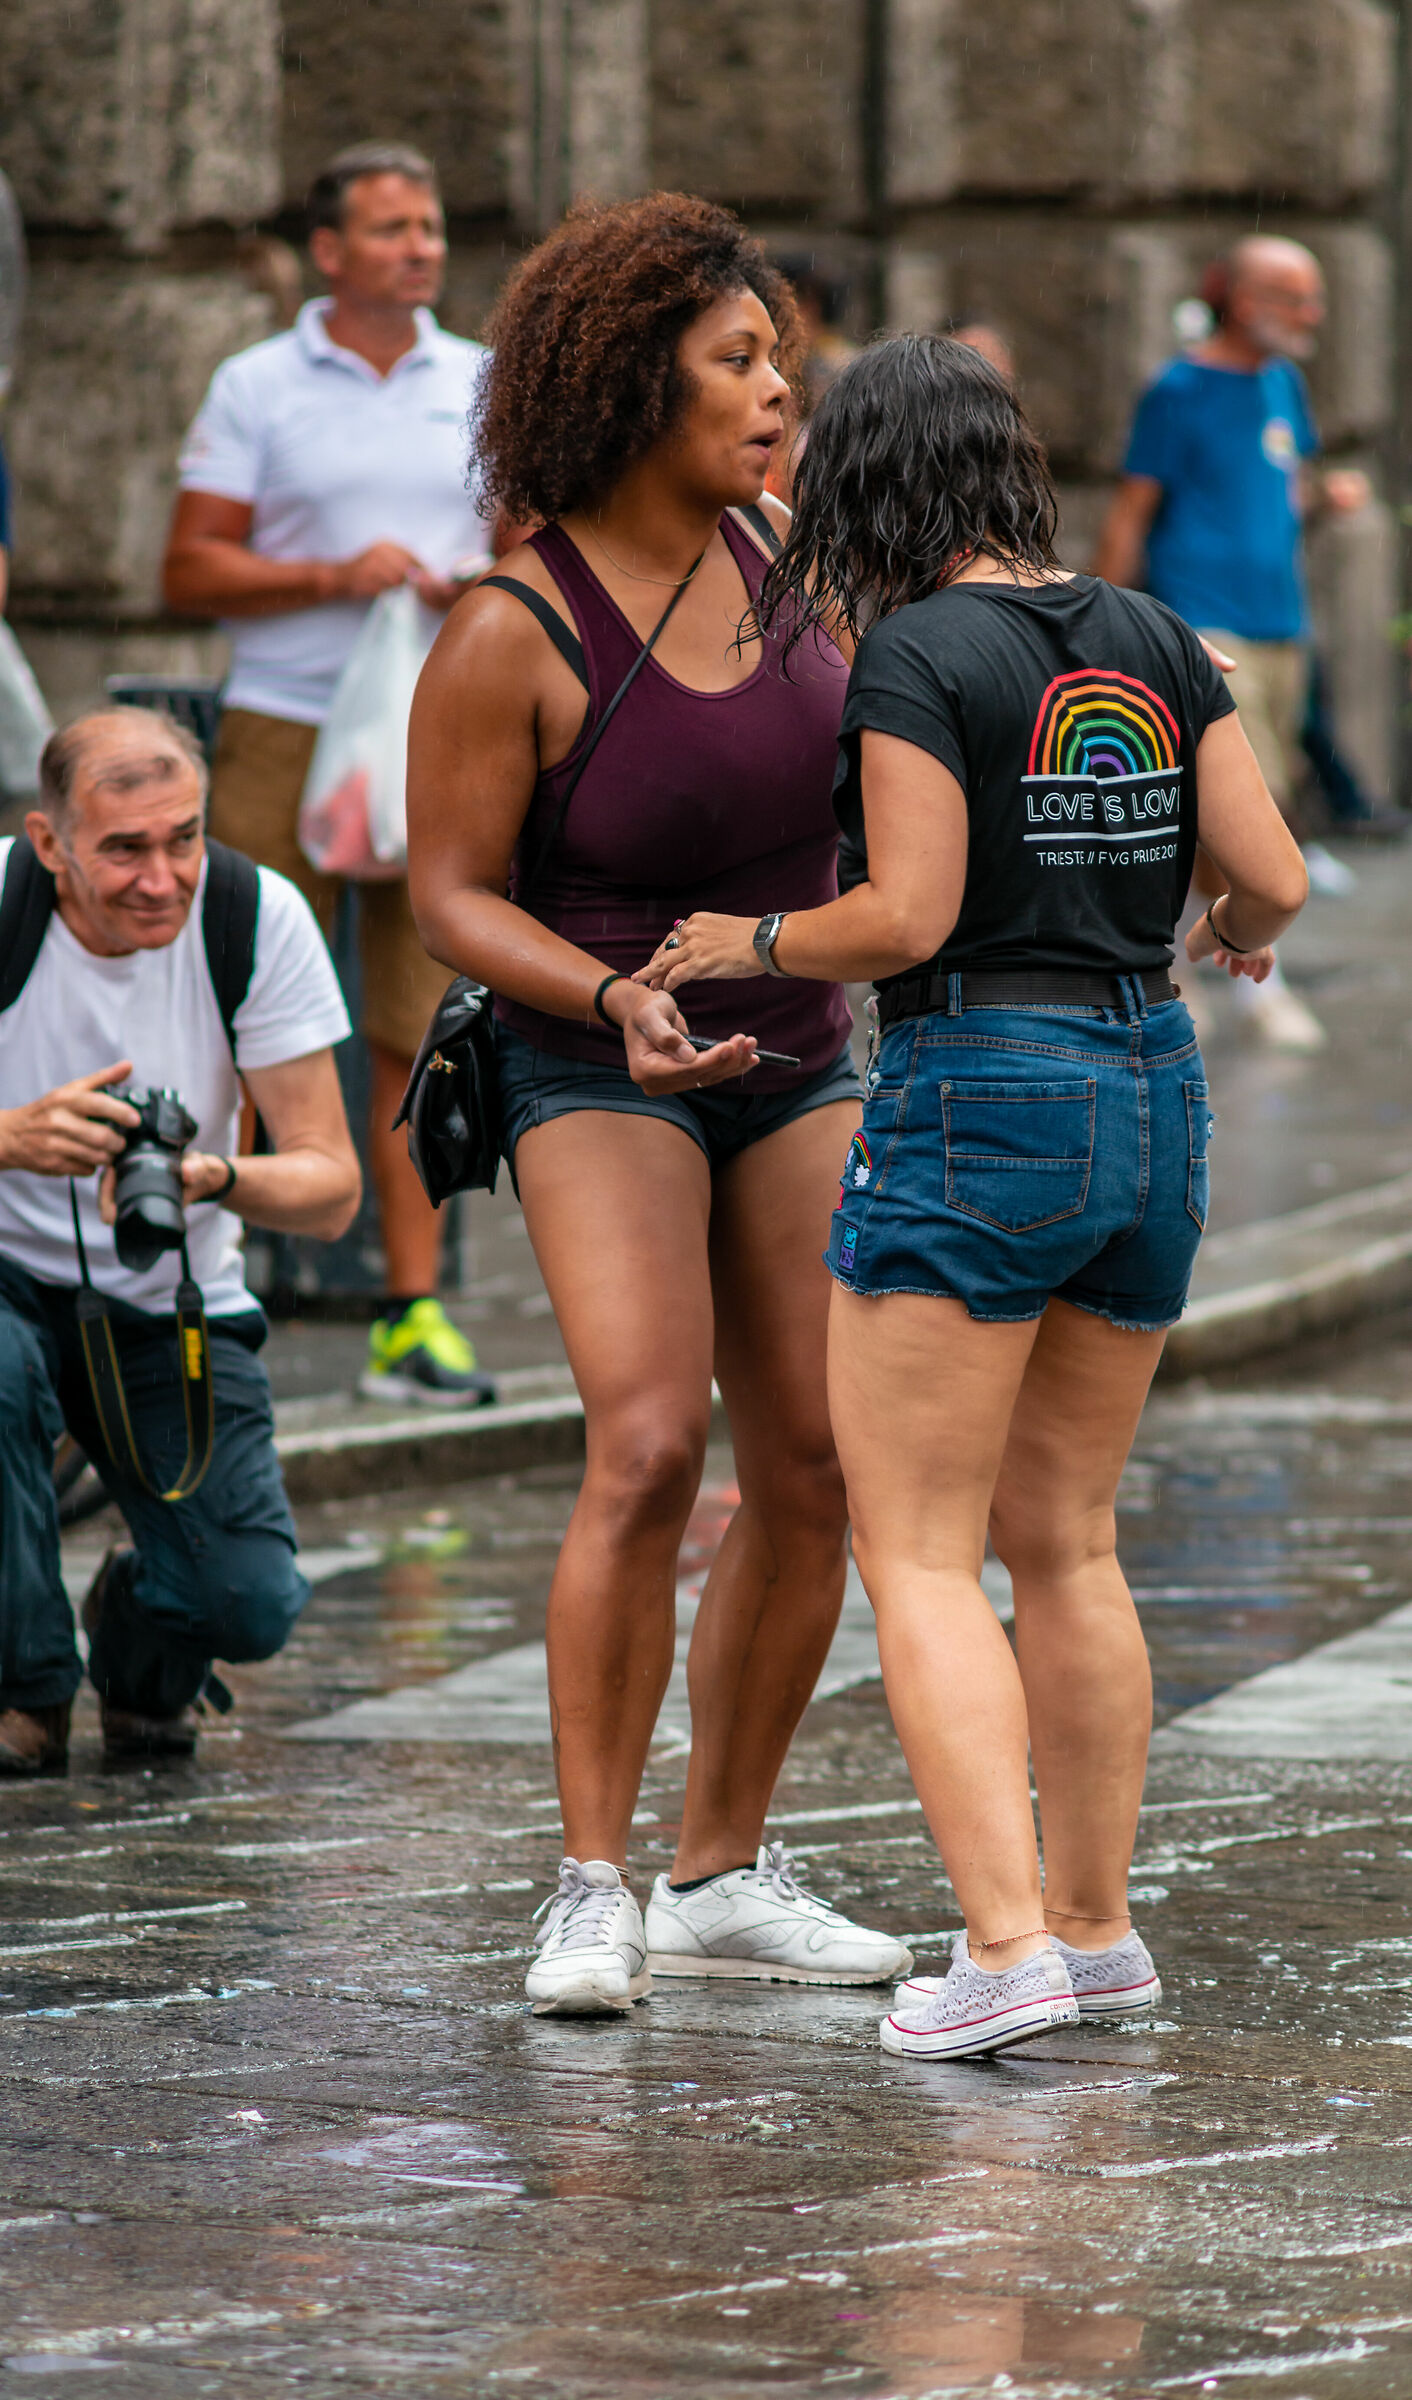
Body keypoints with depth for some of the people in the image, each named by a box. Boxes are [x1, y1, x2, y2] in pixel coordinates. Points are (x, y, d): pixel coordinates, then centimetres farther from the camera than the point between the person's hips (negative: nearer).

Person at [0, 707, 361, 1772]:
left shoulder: (258, 918, -16)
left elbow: (331, 1189, -15)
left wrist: (214, 1177, -37)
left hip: (174, 1299, 1)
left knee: (252, 1607, -16)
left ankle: (144, 1660, 24)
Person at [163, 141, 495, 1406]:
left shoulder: (482, 385, 12)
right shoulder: (256, 388, 2)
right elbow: (192, 570, -1)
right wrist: (335, 577, -14)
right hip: (285, 732, -3)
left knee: (420, 1030, 2)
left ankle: (411, 1312, 5)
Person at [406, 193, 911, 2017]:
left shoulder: (764, 544, -3)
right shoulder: (511, 635, -20)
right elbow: (450, 898, -14)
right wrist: (620, 1002, -29)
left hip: (790, 1064, 6)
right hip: (596, 1066, -6)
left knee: (815, 1475, 2)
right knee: (650, 1454, -23)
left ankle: (721, 1879, 14)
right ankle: (591, 1898, -14)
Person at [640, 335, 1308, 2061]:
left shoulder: (916, 654, -11)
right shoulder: (1148, 641, 7)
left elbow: (908, 916, -17)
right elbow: (1271, 870, 7)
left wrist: (753, 943, 1)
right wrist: (1236, 935, 29)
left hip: (971, 1096, -7)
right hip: (1152, 1093, 7)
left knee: (916, 1552, -3)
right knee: (1064, 1541, 17)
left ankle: (1005, 1949, -14)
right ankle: (1096, 1927, 20)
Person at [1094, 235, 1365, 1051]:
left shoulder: (1284, 382, 13)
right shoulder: (1180, 392, -8)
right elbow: (1130, 517, -6)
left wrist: (1328, 493, 0)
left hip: (1280, 626, 7)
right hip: (1206, 626, -7)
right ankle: (1262, 982, -7)